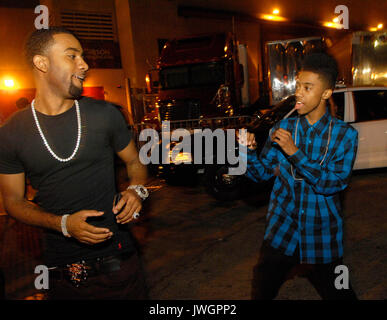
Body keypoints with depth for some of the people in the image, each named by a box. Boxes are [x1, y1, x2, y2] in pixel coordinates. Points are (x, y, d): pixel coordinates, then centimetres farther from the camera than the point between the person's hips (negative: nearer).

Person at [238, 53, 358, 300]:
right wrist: (250, 151, -20)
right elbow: (263, 173, 1)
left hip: (323, 235, -1)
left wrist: (294, 152, -26)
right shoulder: (282, 128, 0)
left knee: (338, 294, 14)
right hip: (282, 228, 2)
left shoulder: (344, 134, -5)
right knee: (262, 292, 7)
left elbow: (334, 183, -16)